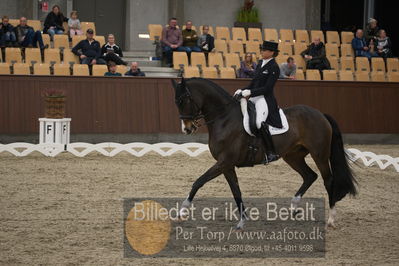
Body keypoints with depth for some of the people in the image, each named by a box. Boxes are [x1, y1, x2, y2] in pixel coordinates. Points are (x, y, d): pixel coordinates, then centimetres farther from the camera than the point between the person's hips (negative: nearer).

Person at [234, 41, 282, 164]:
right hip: (254, 98, 10)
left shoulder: (274, 68, -11)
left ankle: (271, 152, -24)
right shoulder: (261, 63, 15)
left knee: (260, 122, -29)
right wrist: (243, 90, 4)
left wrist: (250, 92, -23)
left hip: (265, 99, -10)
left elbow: (267, 88, -17)